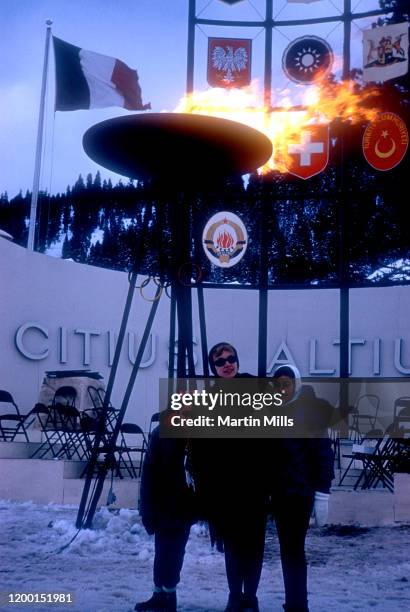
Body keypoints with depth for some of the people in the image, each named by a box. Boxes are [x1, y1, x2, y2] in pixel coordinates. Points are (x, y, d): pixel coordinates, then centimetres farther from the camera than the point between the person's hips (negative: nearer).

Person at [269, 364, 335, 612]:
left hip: (301, 491, -6)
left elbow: (323, 453, -12)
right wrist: (266, 490, 11)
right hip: (279, 491, 6)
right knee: (288, 550, 10)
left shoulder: (310, 412, -8)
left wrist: (322, 493, -19)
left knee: (293, 550, -8)